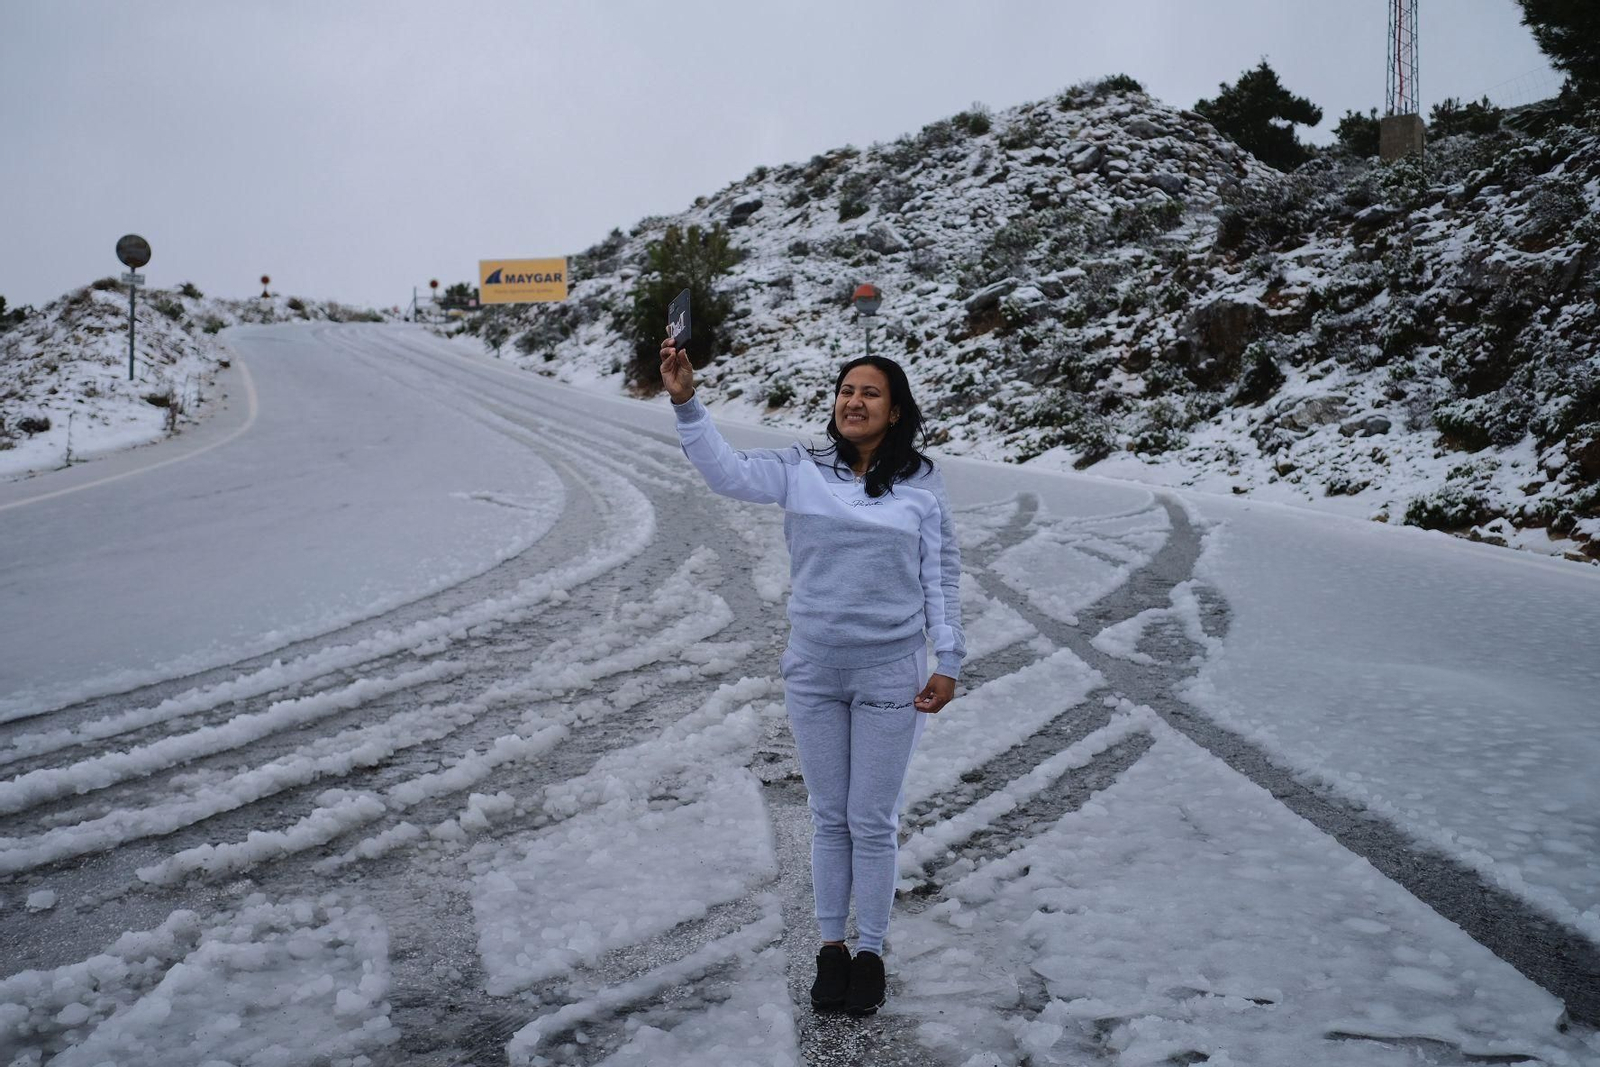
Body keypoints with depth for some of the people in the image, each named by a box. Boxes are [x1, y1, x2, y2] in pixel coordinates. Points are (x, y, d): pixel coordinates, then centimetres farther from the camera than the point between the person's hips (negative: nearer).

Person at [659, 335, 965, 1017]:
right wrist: (685, 403, -27)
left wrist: (948, 663, -1)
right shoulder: (800, 471, -2)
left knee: (873, 823, 8)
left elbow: (942, 576, 1)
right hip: (812, 673, 2)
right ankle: (831, 946, 30)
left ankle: (871, 952, 26)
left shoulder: (920, 485, -3)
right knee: (829, 818, 15)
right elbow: (726, 472, -14)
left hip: (890, 676, -1)